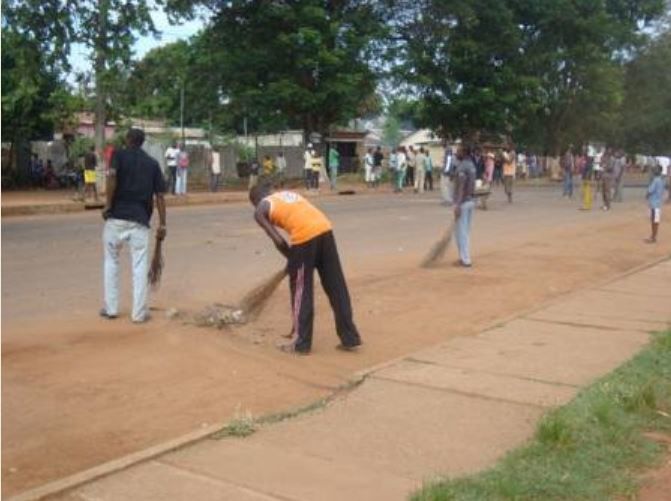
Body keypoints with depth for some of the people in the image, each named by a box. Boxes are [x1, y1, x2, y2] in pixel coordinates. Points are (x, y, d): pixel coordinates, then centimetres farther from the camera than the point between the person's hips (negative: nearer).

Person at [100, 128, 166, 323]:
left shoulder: (119, 155, 5)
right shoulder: (152, 163, 11)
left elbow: (112, 176, -16)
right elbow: (159, 196, 4)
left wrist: (108, 205, -9)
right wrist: (162, 224, 5)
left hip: (116, 216, -1)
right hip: (140, 219, 1)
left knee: (111, 261, 14)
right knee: (140, 266, 3)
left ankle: (111, 308, 16)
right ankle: (139, 312, 4)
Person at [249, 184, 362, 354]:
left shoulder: (260, 211, 15)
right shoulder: (289, 194, 33)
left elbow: (279, 242, 4)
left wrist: (291, 258, 20)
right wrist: (294, 258, 31)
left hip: (304, 235, -5)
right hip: (325, 228, 6)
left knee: (301, 290, 10)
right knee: (337, 287, 12)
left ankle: (301, 343, 19)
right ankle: (350, 338, 19)